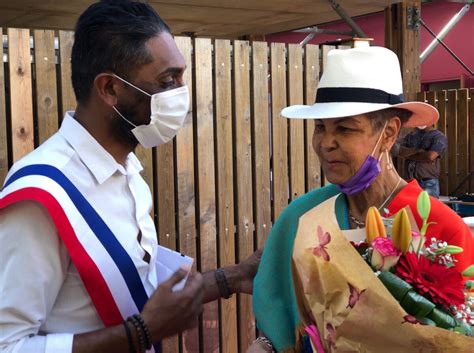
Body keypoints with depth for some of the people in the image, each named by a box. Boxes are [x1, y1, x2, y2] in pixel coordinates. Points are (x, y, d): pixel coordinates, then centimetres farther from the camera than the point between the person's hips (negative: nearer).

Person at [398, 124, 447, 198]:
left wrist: (409, 155, -3)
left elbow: (430, 156, -14)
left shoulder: (439, 136, 0)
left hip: (429, 183, -5)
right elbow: (400, 152, 1)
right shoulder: (410, 135, 16)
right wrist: (417, 150, -13)